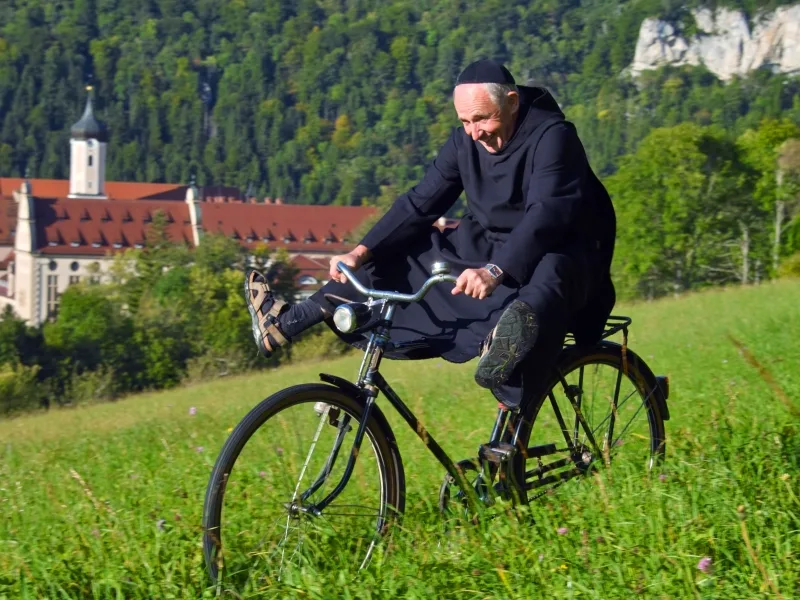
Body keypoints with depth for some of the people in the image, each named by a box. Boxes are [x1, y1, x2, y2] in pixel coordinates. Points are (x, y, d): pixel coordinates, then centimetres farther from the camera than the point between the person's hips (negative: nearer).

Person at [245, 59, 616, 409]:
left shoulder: (551, 137, -21)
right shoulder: (466, 140, 0)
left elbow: (547, 213, -34)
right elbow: (421, 202, 0)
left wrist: (495, 271, -49)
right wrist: (361, 252, -12)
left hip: (554, 255, -7)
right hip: (485, 252, 7)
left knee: (548, 276, -44)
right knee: (392, 258, 5)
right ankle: (285, 324, 11)